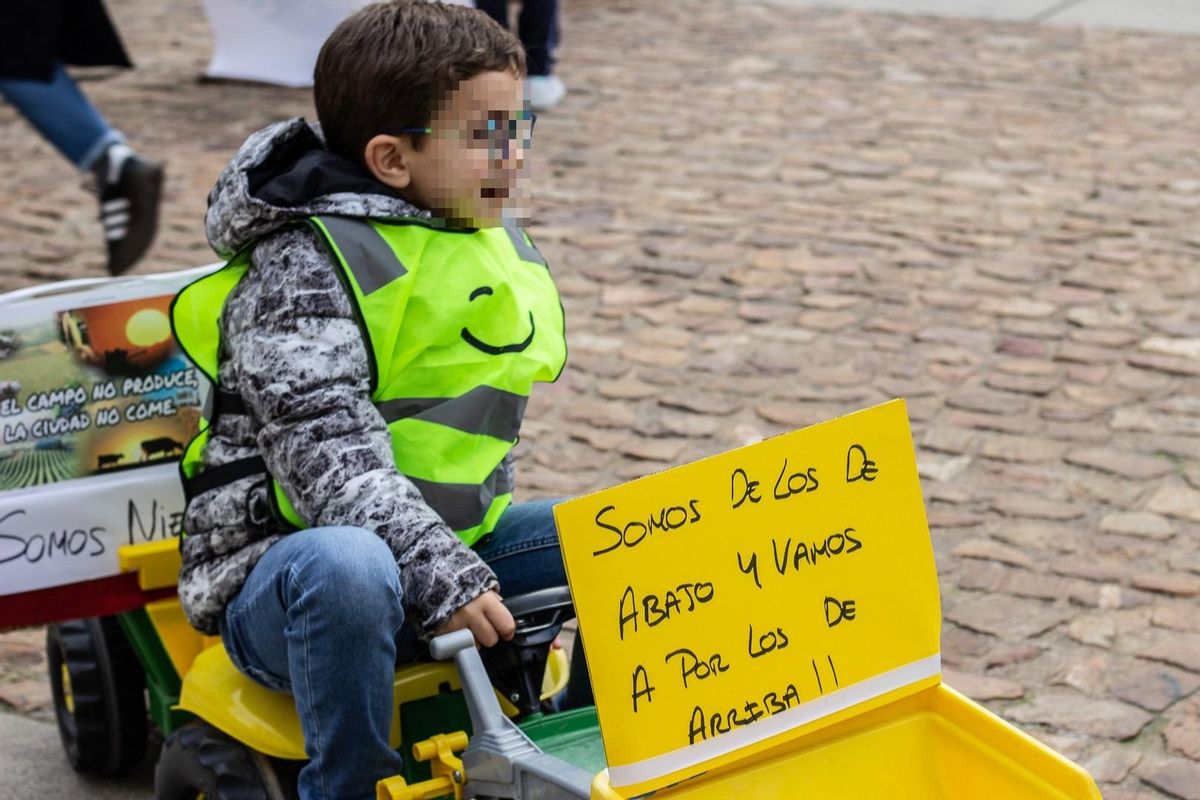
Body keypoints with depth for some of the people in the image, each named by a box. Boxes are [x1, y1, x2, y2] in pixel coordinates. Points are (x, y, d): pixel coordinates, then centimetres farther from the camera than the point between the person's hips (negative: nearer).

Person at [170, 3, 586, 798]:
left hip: (452, 543, 8)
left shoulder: (503, 248, 9)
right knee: (348, 567, -41)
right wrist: (439, 574, -37)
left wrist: (467, 549, 9)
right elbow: (324, 452, -27)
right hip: (283, 567, -7)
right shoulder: (305, 266, -16)